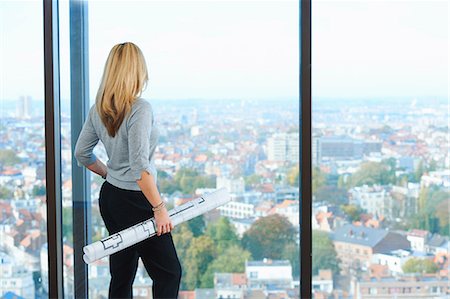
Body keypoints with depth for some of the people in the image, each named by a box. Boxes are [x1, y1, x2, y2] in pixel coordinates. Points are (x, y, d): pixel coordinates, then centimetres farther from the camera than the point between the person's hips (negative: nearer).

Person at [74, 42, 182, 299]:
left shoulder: (99, 109, 3)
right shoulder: (140, 108, -20)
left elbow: (82, 154, 12)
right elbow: (139, 166, -25)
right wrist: (159, 208, -19)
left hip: (110, 197, 8)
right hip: (135, 201, -8)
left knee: (122, 276, 15)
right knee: (169, 273, 4)